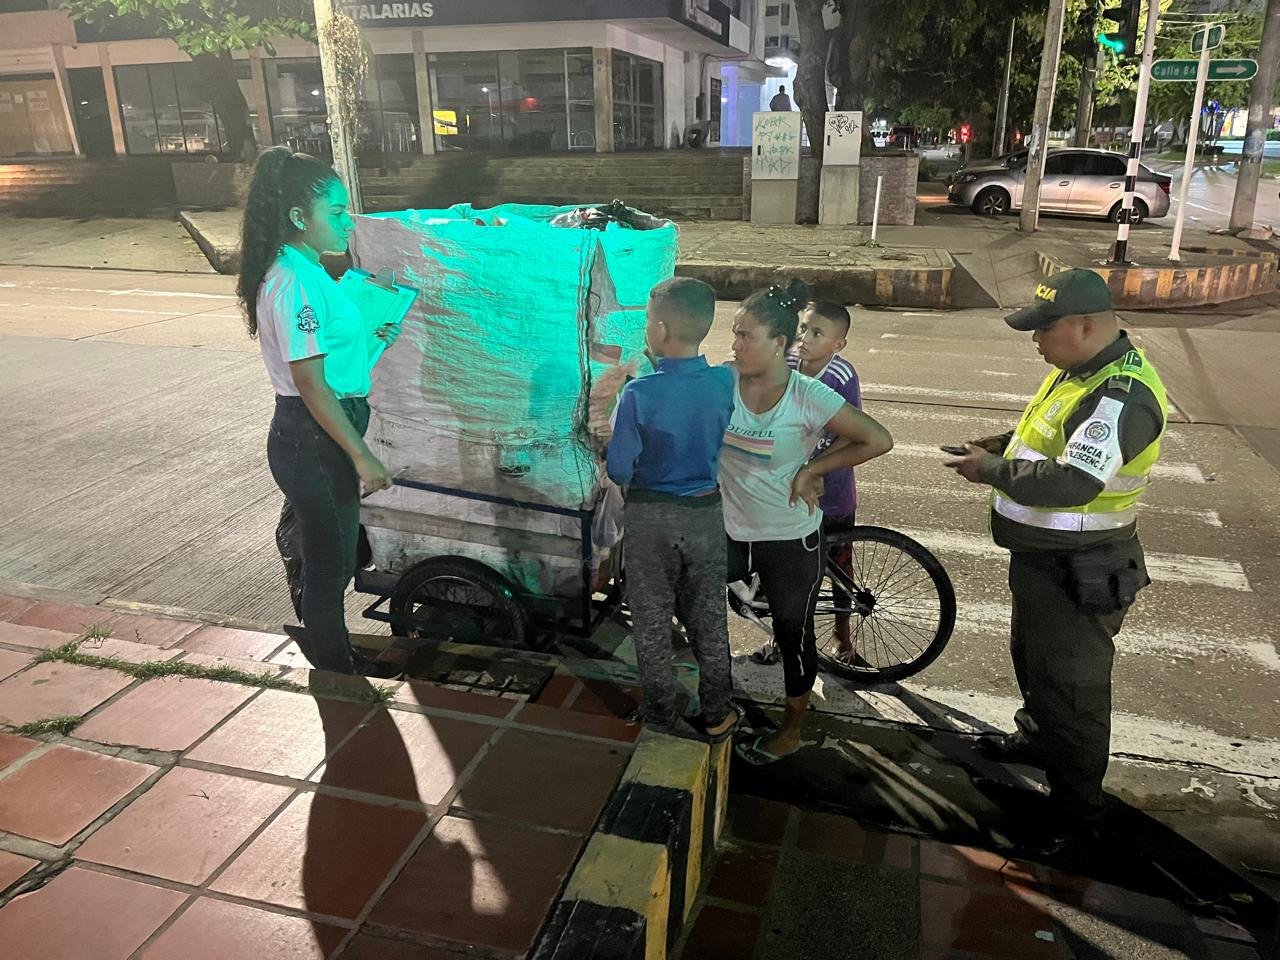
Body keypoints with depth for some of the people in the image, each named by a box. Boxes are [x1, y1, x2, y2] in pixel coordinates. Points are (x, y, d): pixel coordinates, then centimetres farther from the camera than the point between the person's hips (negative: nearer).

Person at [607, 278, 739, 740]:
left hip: (650, 516, -3)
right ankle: (716, 715, 30)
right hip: (706, 514, 3)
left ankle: (661, 716, 28)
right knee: (708, 618, 18)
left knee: (652, 620, 15)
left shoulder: (639, 394, -21)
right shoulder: (726, 384, -12)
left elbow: (619, 470, -16)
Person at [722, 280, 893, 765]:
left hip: (791, 541, -4)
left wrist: (811, 470, -13)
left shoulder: (809, 396, -19)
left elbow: (879, 440, -14)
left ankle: (791, 729, 37)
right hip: (731, 532, 4)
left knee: (793, 634, 12)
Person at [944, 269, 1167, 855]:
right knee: (1032, 658, 29)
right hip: (1041, 558, 10)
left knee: (1070, 689, 4)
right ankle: (1037, 740, 53)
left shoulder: (1121, 395, -28)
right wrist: (1004, 443, 1)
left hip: (1077, 574, -10)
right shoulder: (1080, 369, 5)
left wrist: (991, 471, -24)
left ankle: (1078, 813, 22)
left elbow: (1073, 481, -36)